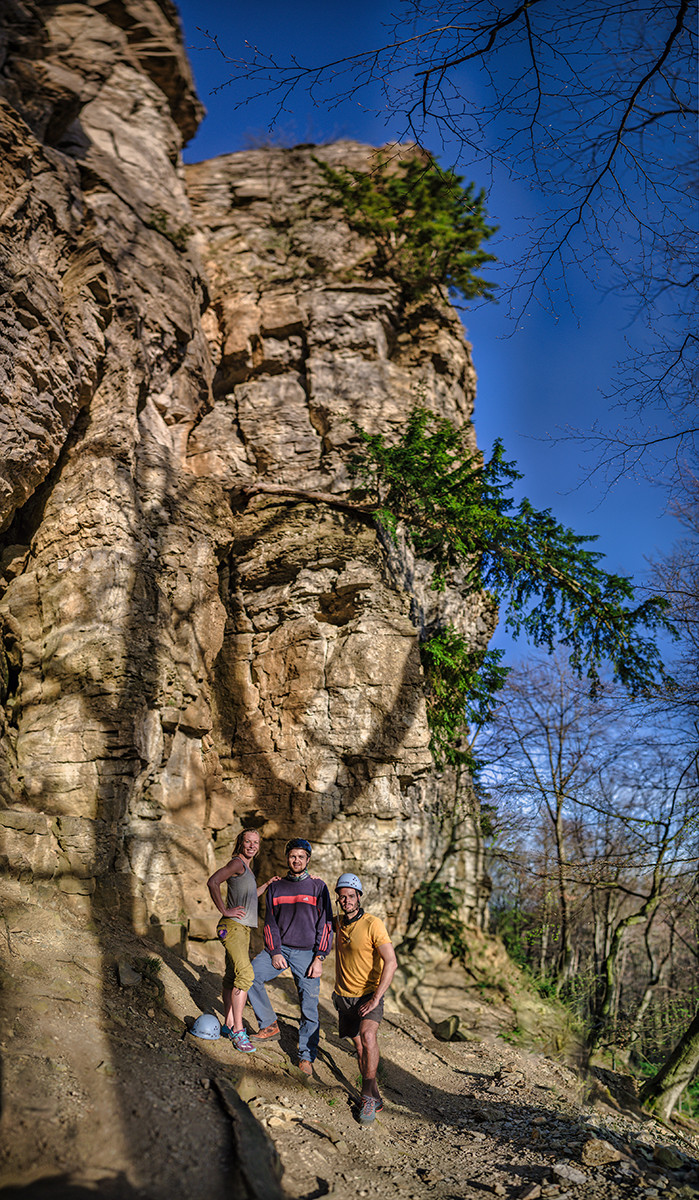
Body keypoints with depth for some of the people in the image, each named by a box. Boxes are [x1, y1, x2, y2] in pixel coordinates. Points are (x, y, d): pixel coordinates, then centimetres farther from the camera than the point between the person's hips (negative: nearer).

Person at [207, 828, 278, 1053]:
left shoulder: (246, 868, 20)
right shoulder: (237, 863, -10)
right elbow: (212, 882, -22)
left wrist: (267, 884, 29)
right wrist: (225, 911, -20)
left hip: (243, 928, 10)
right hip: (233, 926, -10)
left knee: (232, 976, 13)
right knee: (245, 973, -18)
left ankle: (229, 1026, 19)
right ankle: (238, 1030, -16)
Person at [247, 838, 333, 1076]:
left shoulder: (318, 887, 0)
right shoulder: (276, 887, 8)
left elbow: (325, 924, -2)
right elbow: (270, 922, 7)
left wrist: (319, 958, -9)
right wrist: (274, 952, -5)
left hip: (307, 953, -3)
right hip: (279, 948, 3)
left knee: (309, 1007, -2)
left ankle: (306, 1056, 14)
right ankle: (269, 1025, 0)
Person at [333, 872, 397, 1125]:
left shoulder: (373, 924, -17)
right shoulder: (339, 922, 2)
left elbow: (391, 962, -22)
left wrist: (376, 998, -25)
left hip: (369, 994, -6)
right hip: (344, 995, 6)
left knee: (367, 1035, -28)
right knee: (359, 1046, 8)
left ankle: (367, 1094, -13)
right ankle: (374, 1098, 24)